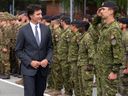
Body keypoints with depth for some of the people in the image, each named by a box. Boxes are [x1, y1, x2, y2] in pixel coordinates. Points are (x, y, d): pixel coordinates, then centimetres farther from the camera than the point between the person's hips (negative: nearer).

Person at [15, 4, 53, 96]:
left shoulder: (46, 29, 4)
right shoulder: (23, 30, -6)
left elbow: (50, 48, 11)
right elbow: (18, 50, -2)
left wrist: (47, 60, -7)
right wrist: (30, 62, -13)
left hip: (43, 68, 4)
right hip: (28, 68, -4)